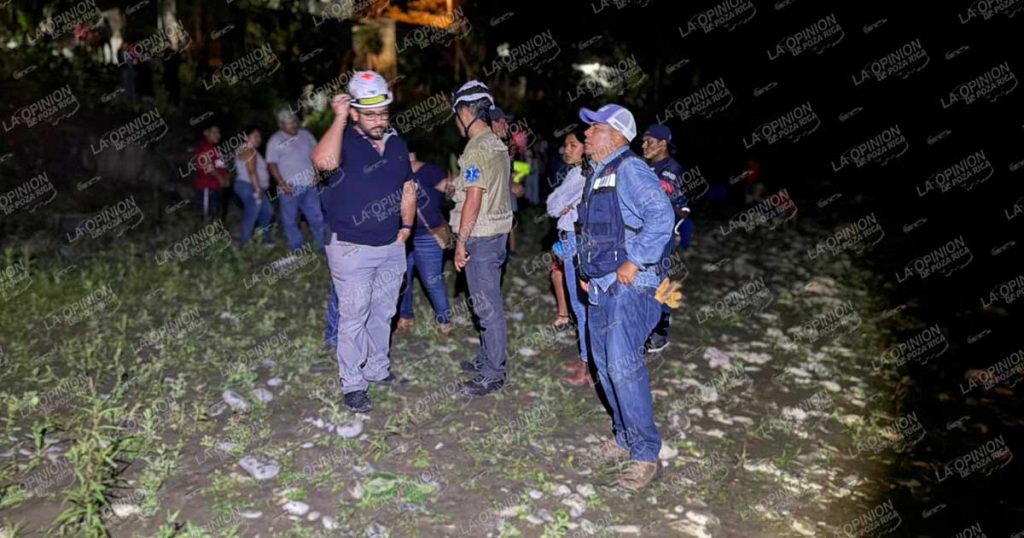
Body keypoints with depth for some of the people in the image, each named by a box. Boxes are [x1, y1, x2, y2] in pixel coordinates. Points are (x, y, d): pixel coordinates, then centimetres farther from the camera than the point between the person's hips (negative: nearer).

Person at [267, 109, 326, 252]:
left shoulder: (306, 135, 7)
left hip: (309, 186, 3)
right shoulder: (275, 141, -4)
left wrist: (316, 172, 2)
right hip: (289, 188, -3)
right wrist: (282, 183, -14)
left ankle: (323, 247, 12)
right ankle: (297, 250, 17)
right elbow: (272, 164, -6)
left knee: (317, 218, 4)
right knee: (290, 221, 6)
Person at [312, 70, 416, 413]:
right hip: (352, 248, -6)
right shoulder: (345, 142, -12)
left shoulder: (397, 144, 7)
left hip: (392, 247, 6)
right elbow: (324, 161, -37)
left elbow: (408, 187, 19)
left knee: (383, 313, 18)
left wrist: (407, 225, 9)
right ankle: (352, 385, 13)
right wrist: (339, 117, -29)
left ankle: (378, 369, 36)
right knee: (354, 318, 0)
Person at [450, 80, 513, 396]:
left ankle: (493, 374, 4)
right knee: (488, 301, 18)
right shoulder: (498, 145, 12)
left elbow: (474, 199, -21)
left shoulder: (476, 149, -17)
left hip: (480, 236, -10)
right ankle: (488, 360, 30)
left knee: (487, 305, -4)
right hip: (498, 231, 10)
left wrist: (461, 242, -17)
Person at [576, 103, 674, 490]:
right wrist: (588, 272, 20)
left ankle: (645, 454, 1)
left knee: (624, 366, -12)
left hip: (627, 286, -10)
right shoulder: (598, 175, 17)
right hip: (602, 285, 10)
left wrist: (635, 262, -24)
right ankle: (624, 438, 28)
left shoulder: (629, 170, -13)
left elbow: (661, 216, -27)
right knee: (605, 364, 14)